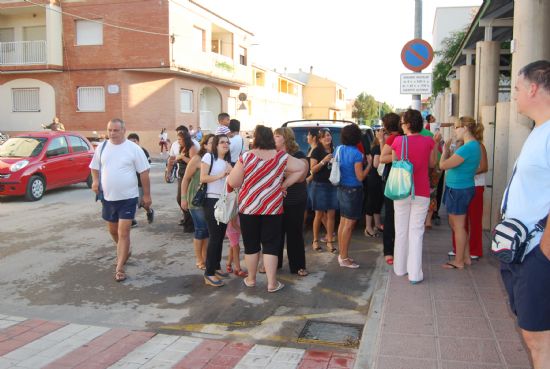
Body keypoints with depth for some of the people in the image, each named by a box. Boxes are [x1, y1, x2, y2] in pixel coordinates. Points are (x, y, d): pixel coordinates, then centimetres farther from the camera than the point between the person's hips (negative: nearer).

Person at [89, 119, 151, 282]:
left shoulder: (133, 149, -9)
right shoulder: (102, 147, 3)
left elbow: (144, 172, -6)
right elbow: (95, 167, 14)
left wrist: (147, 195, -6)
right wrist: (95, 181, -7)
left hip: (128, 198, -5)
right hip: (108, 197, 5)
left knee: (123, 233, -6)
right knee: (113, 230, 19)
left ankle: (120, 268, 1)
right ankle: (124, 252, 46)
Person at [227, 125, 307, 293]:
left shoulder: (246, 157, -11)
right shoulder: (281, 157, -4)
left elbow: (233, 182, -8)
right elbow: (302, 168, -3)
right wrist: (285, 184, 0)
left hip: (248, 208, 0)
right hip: (272, 208, 1)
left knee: (251, 245, 13)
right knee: (271, 245, 7)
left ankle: (251, 279, 26)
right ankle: (272, 283, 8)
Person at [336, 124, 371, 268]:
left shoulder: (339, 149, 3)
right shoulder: (356, 154, -19)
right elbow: (360, 177, -18)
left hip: (341, 189, 8)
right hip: (353, 191, -8)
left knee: (343, 222, 15)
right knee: (349, 225, -2)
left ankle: (342, 254, 23)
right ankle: (344, 258, 4)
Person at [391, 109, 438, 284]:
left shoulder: (398, 141, -7)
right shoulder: (428, 141, -6)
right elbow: (432, 164, 7)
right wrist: (436, 143, 13)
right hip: (421, 192, 0)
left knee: (401, 230, 14)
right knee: (416, 231, 3)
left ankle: (400, 268, 25)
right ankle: (415, 273, 3)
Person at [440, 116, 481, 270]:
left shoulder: (467, 148, -23)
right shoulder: (474, 145, 9)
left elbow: (443, 165, -20)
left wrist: (445, 151, -5)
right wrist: (448, 151, 5)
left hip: (458, 189, -10)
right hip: (461, 188, 10)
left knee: (458, 226, 1)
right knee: (455, 224, 19)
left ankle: (459, 262, 13)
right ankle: (466, 257, 28)